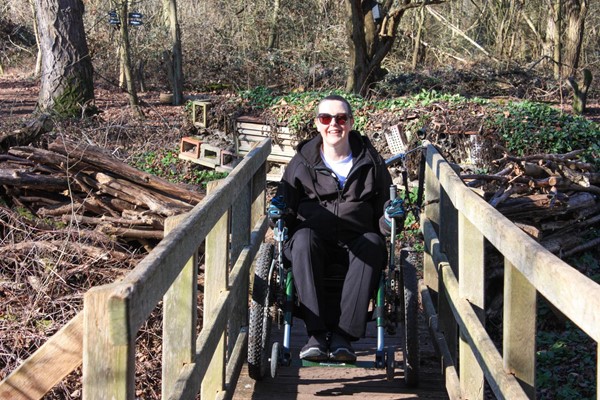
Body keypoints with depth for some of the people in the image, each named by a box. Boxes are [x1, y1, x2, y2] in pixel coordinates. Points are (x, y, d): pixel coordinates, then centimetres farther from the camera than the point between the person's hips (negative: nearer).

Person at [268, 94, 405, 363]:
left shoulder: (370, 162, 12)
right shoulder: (303, 162, 11)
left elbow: (381, 215, 14)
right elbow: (286, 208, 13)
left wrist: (391, 219, -10)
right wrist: (280, 214, -11)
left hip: (356, 241, 0)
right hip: (315, 241, 0)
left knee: (372, 243, -33)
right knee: (303, 239, -35)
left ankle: (343, 334, -35)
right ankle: (317, 333, -37)